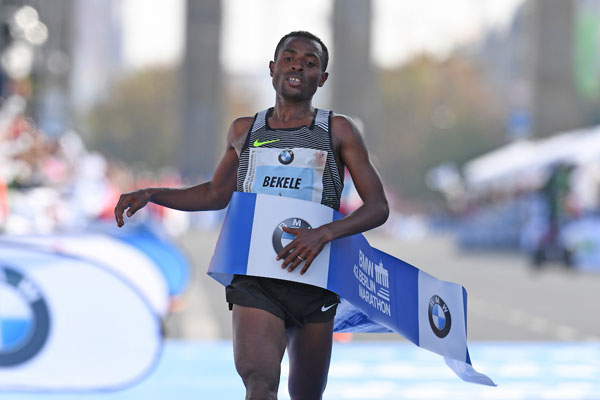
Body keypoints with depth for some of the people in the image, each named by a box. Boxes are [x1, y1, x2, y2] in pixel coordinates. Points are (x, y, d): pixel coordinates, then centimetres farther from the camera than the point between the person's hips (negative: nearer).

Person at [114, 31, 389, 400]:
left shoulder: (338, 131, 4)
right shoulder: (244, 132, 12)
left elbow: (378, 207, -1)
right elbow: (217, 194, 28)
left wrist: (324, 233, -19)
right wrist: (150, 195, 15)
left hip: (314, 282, 0)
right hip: (255, 282, 0)